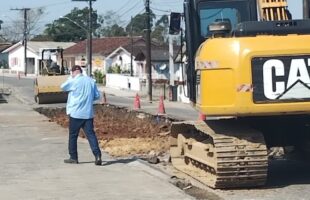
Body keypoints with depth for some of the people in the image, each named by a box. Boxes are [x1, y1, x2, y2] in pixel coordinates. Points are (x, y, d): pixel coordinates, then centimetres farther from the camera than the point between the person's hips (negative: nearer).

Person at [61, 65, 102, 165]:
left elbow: (63, 87, 7)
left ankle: (73, 157, 15)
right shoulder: (91, 81, 6)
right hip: (88, 113, 4)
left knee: (73, 135, 9)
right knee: (91, 134, 1)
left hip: (75, 113, -4)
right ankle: (97, 155, -12)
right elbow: (97, 95, 9)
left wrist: (70, 77, 14)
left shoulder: (73, 81, -10)